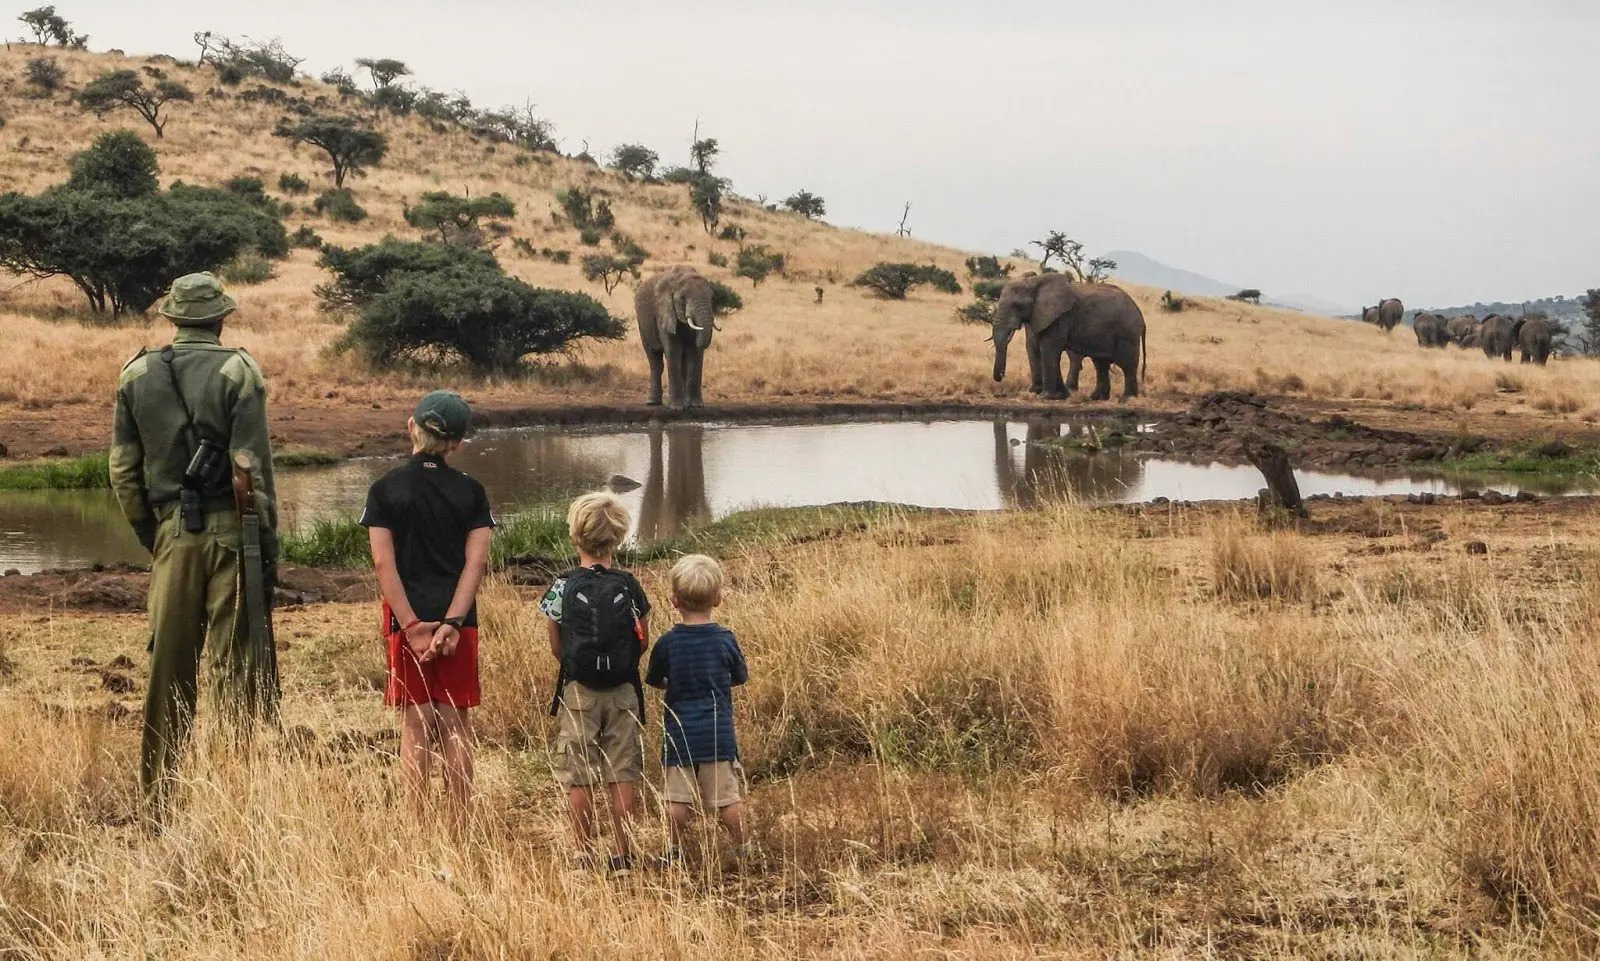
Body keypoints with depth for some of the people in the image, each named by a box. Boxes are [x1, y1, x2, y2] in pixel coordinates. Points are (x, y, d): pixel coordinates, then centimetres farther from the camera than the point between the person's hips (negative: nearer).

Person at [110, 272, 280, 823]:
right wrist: (268, 539, -5)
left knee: (168, 668, 9)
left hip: (170, 533, 4)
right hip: (230, 530, -4)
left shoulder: (136, 375, 7)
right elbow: (253, 464, -10)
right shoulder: (237, 371, -5)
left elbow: (123, 469, 8)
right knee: (242, 664, 0)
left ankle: (157, 806, 14)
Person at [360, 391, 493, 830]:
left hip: (408, 617, -1)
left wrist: (411, 625, -10)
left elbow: (384, 563, -9)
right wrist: (452, 623, -12)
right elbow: (477, 562, -6)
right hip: (457, 617, 1)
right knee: (456, 721, 8)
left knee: (416, 723, 5)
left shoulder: (385, 490, -2)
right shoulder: (470, 492, 2)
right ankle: (460, 827, 10)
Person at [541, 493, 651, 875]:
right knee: (623, 775, 7)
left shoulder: (563, 588, -6)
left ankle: (585, 855, 9)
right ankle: (621, 855, 9)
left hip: (579, 690, -1)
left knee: (578, 778, 7)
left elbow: (557, 647, 1)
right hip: (624, 690, 1)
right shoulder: (629, 587, -2)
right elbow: (643, 643, 5)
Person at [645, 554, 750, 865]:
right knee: (727, 796, 7)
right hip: (718, 732, 0)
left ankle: (674, 851, 12)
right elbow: (740, 677, 10)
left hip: (679, 734, 0)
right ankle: (742, 848, 17)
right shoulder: (725, 639, -4)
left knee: (678, 798, 6)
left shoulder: (667, 643, -7)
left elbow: (654, 680, 7)